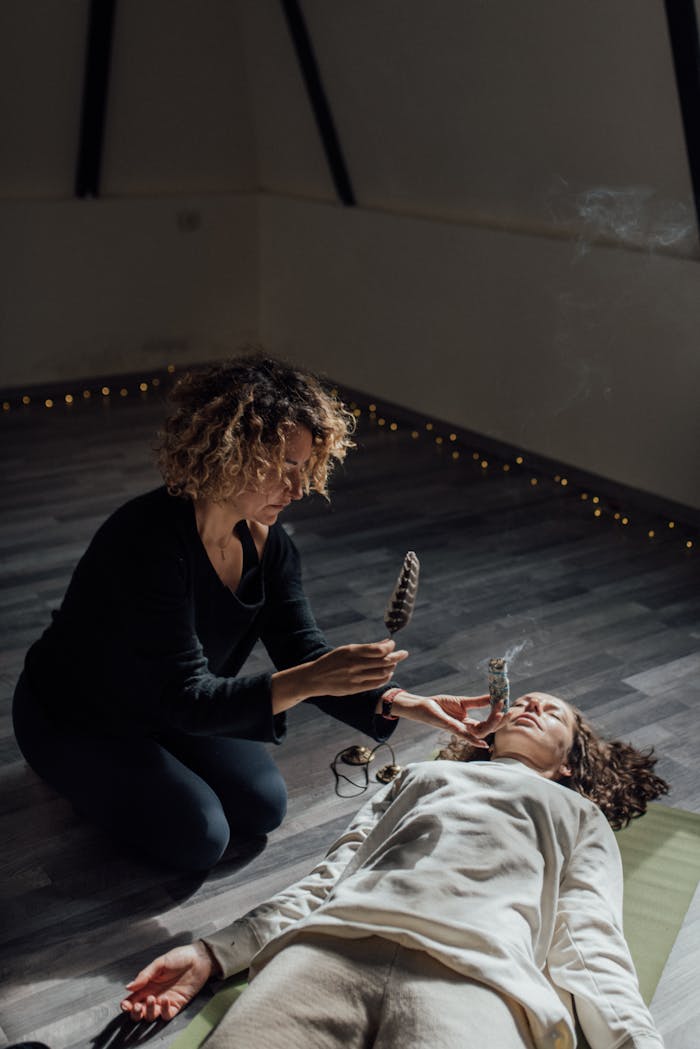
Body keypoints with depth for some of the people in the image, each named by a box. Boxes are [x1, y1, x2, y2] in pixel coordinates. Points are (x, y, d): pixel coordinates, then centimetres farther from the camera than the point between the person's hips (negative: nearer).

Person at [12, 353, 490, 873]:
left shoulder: (267, 542, -13)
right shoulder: (151, 541, -36)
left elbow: (304, 651, -15)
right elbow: (185, 700, -38)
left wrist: (397, 702, -30)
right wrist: (303, 682, -50)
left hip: (166, 711, 7)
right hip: (75, 722, -6)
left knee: (263, 807, -5)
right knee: (198, 837, -16)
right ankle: (87, 779, 9)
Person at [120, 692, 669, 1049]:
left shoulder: (579, 815, 32)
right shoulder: (420, 775, 38)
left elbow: (588, 945, 15)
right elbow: (330, 876, 28)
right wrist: (212, 953, 15)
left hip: (474, 975, -2)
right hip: (333, 942, 2)